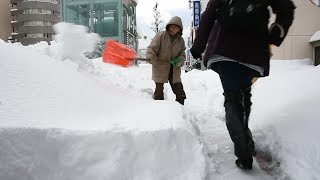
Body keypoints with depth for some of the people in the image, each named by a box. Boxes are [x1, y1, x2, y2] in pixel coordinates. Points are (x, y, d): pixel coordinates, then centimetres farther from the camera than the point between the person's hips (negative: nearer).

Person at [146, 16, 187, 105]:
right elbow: (152, 48, -11)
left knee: (180, 93, 7)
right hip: (160, 68, -4)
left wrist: (179, 61, -14)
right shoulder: (161, 35, -7)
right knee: (159, 90, 2)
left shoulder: (180, 40, 7)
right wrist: (150, 58, -30)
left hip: (174, 70, 4)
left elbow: (182, 54, 8)